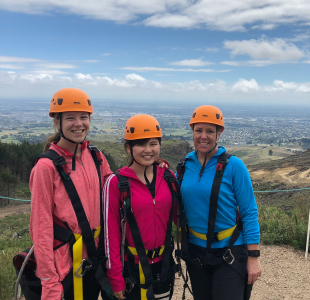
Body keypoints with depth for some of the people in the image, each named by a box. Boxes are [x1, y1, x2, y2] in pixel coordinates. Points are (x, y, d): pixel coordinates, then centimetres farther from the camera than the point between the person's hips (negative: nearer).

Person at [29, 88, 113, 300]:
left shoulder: (96, 157, 0)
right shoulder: (47, 166, -15)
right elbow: (42, 227, -14)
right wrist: (50, 283, -13)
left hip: (95, 259, 5)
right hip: (66, 266, -5)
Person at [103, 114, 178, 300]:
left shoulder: (168, 177, -1)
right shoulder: (116, 183, -12)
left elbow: (176, 216, 9)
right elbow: (111, 234, -10)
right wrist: (116, 280, -8)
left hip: (163, 265, 4)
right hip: (132, 269, -4)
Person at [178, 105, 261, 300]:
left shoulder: (234, 166, -13)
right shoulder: (186, 165, -1)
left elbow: (249, 213, -11)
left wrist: (253, 257, -12)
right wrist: (183, 245, 7)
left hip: (229, 254, -4)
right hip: (195, 251, 4)